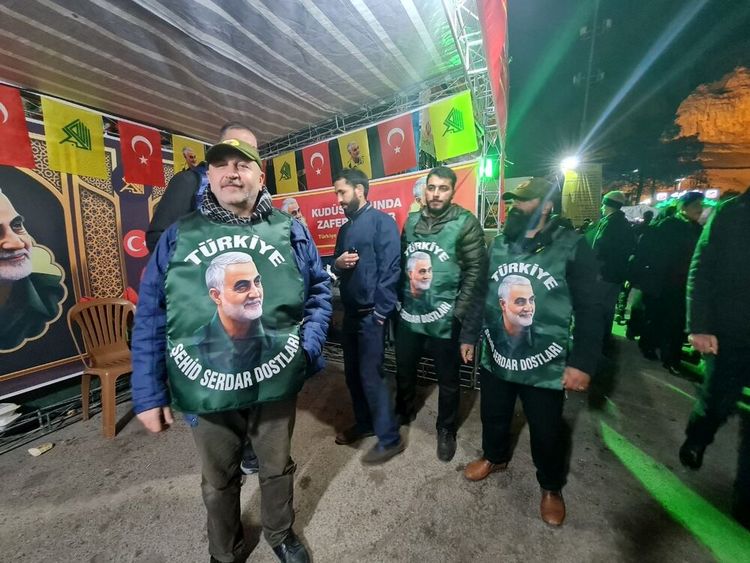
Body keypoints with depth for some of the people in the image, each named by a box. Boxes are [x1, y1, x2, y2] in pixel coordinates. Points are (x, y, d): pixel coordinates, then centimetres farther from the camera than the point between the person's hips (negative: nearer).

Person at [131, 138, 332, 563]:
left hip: (276, 387, 0)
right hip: (205, 394, 1)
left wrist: (308, 345, -13)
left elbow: (320, 291, 0)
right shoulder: (179, 236, -1)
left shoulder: (290, 230, -2)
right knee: (218, 482, 25)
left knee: (278, 469, 25)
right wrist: (149, 393, -1)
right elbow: (151, 318, 0)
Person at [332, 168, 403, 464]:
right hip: (350, 313, 8)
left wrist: (380, 312, -18)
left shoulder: (381, 221, -8)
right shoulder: (345, 228, 16)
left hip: (371, 314, -8)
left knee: (371, 376, -1)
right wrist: (337, 263, -4)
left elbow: (390, 269, -16)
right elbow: (336, 266, 20)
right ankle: (364, 423, 37)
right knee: (353, 373, 17)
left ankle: (390, 439, 18)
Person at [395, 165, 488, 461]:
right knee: (404, 371, 23)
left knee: (448, 381, 16)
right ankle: (404, 412, 52)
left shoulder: (466, 224, -9)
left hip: (444, 321, -4)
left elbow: (475, 278, -12)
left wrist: (468, 330, -14)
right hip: (408, 316, 5)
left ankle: (446, 430, 43)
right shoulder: (411, 220, 6)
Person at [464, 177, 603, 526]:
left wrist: (582, 363, -12)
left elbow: (590, 310, -9)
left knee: (546, 433, 16)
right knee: (493, 416, 23)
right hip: (494, 358, 4)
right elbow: (481, 294, 7)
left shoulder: (571, 247, -11)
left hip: (545, 366, -4)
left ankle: (551, 487, 46)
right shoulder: (499, 243, 3)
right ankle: (495, 457, 53)